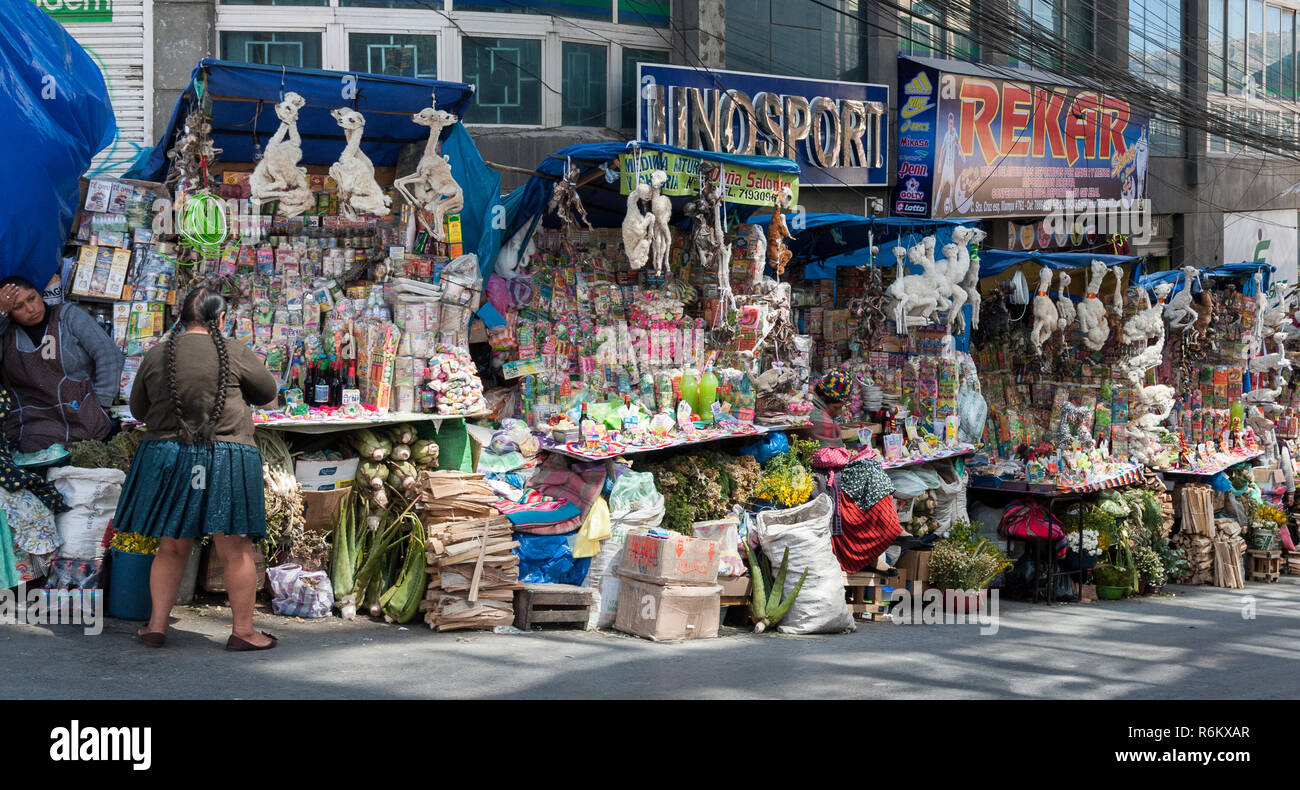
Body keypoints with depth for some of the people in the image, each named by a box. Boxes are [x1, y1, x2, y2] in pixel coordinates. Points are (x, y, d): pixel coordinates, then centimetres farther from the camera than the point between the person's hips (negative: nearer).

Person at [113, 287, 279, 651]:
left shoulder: (156, 355, 3)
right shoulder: (235, 354, -7)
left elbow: (138, 409, 13)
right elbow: (268, 393, 7)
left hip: (166, 455, 4)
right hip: (226, 461, -4)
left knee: (171, 547, 14)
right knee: (236, 550, 3)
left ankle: (156, 625, 17)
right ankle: (243, 630, 7)